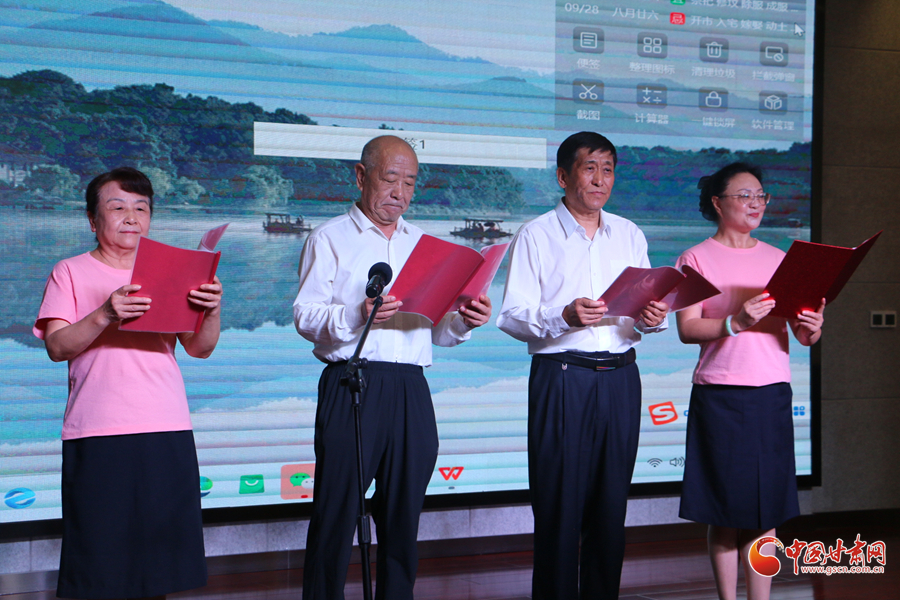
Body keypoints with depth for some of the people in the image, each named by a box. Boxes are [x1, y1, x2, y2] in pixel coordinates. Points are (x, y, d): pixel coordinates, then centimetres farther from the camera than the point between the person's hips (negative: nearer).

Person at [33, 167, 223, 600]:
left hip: (167, 432, 3)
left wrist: (211, 312, -14)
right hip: (97, 435, -3)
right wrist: (105, 315, -22)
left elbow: (200, 348, 7)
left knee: (159, 562, 3)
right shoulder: (71, 273, 8)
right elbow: (57, 347, -5)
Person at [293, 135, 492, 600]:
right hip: (351, 385, -4)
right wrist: (356, 315, -22)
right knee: (336, 514, -5)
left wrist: (464, 321, -5)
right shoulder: (330, 239, 7)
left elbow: (438, 330, 16)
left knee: (403, 515, 7)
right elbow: (305, 316, -5)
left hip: (411, 392, 4)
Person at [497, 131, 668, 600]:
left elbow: (644, 308, 16)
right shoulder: (536, 236, 2)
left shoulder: (630, 235, 16)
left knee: (612, 503, 6)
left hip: (620, 377, 4)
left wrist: (651, 318, -8)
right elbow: (512, 316, -6)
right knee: (559, 504, -4)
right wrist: (564, 318, -22)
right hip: (561, 377, -4)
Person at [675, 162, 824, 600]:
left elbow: (803, 335, 12)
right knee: (724, 513, 0)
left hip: (772, 392, 4)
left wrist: (811, 328, -11)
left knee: (766, 509, 2)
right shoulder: (696, 259, 3)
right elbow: (687, 329, -8)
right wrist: (734, 323, -23)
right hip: (719, 395, -3)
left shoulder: (778, 260, 15)